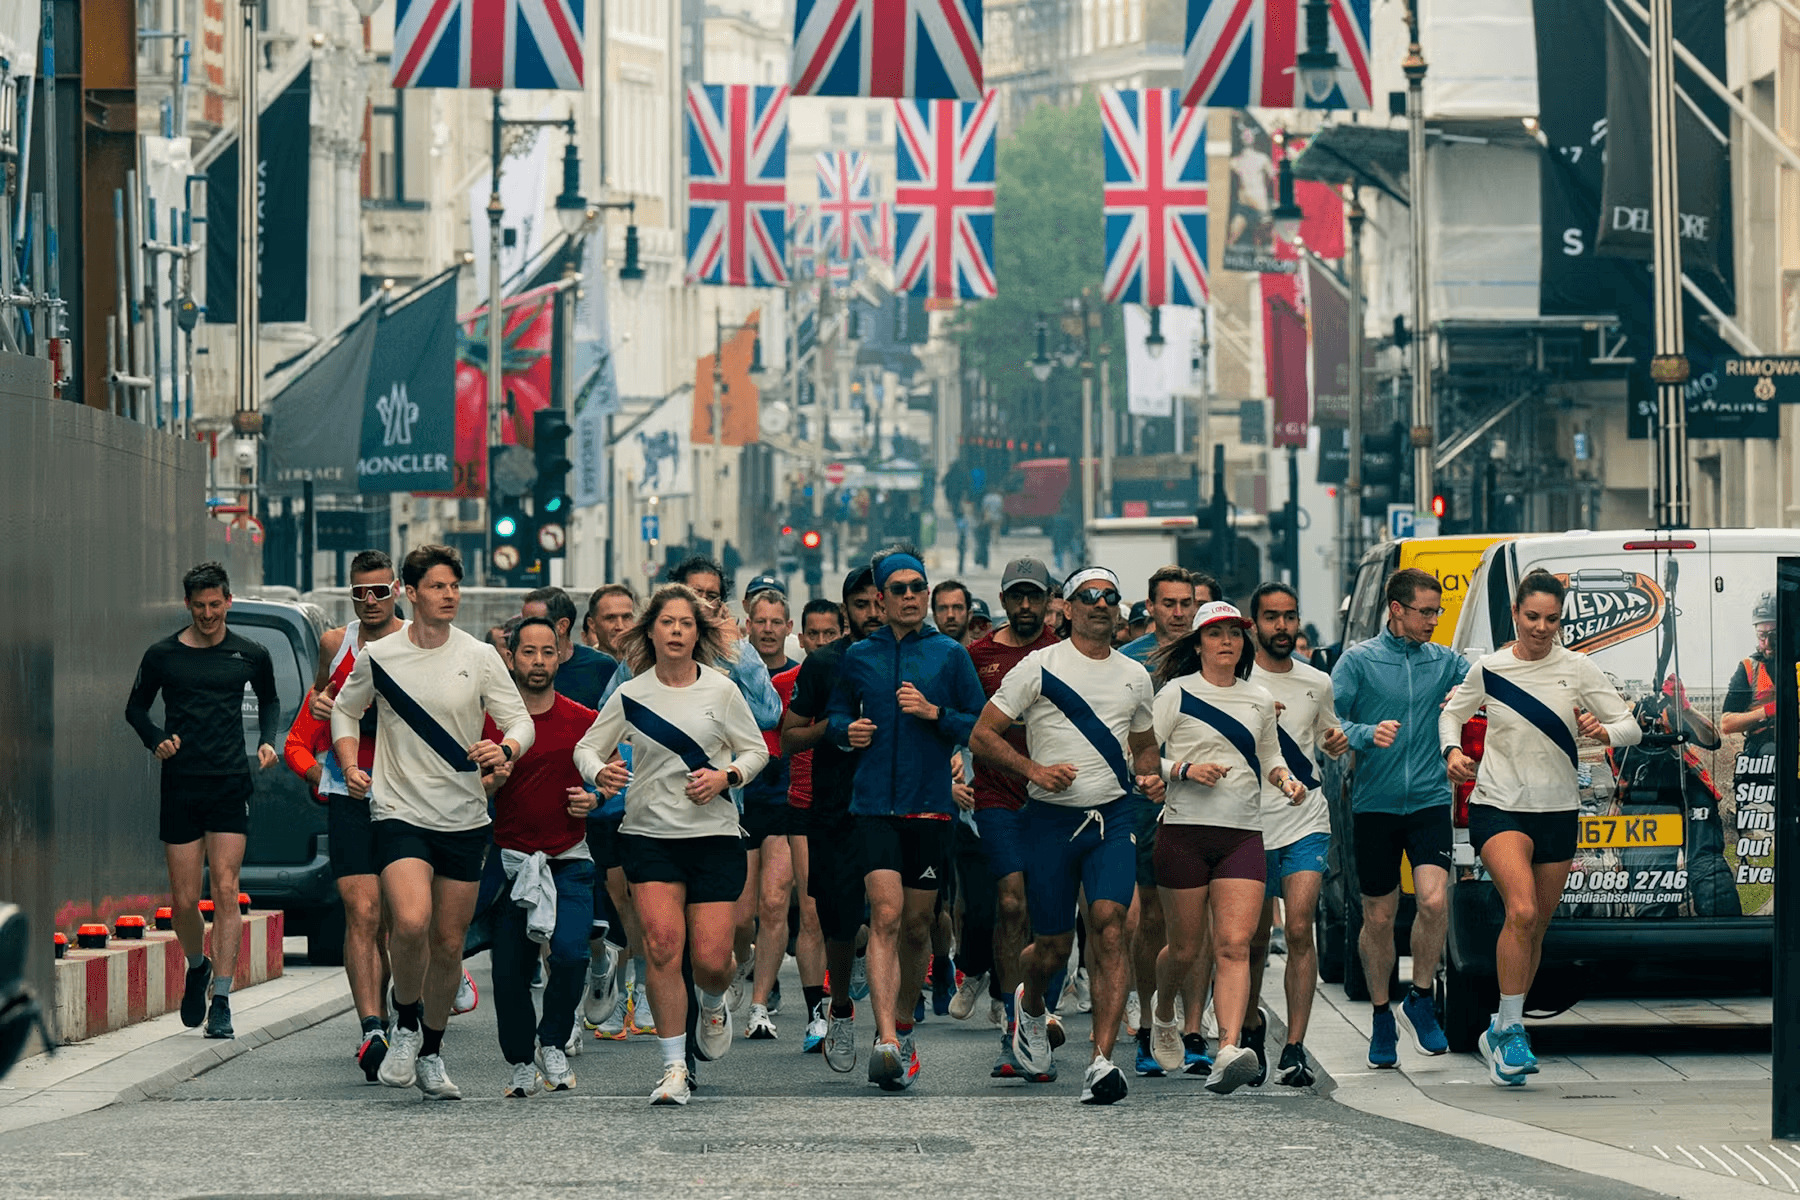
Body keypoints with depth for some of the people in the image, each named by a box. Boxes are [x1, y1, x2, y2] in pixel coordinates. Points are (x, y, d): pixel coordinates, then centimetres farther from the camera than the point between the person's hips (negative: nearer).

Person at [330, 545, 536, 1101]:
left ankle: (431, 1055, 25)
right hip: (399, 812, -2)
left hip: (464, 819, 2)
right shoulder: (378, 657, 0)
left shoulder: (480, 658, 0)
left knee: (448, 943, 7)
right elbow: (345, 710, 16)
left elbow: (521, 721, 1)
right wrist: (350, 767, 1)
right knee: (411, 922, -24)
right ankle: (405, 1024, 1)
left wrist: (505, 749, -22)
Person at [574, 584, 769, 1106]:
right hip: (649, 833, 0)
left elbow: (757, 750, 10)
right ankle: (674, 1070, -7)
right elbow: (586, 747, 11)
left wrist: (726, 776, -10)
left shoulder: (722, 691, 2)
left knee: (711, 959, -6)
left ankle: (713, 1005, 34)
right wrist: (599, 772, -11)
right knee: (663, 944, -15)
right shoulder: (630, 695, 4)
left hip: (714, 833, 0)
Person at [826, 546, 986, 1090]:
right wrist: (847, 730, 0)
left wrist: (935, 713, -11)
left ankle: (903, 1028, 28)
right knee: (885, 916, -16)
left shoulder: (950, 655, 5)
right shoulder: (859, 656, 8)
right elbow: (837, 713, 22)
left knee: (915, 925, 9)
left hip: (931, 805, 1)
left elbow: (982, 727, 4)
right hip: (874, 804, -1)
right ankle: (886, 1039, -25)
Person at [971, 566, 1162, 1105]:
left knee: (1109, 925, -18)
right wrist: (1034, 769, -15)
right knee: (1053, 947, 5)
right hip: (1051, 819, -2)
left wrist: (1150, 775, 5)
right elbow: (983, 735, -1)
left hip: (1114, 817, 2)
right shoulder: (1039, 667, -1)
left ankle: (1101, 1061, -23)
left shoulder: (1134, 675, 13)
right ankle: (1030, 1007, 42)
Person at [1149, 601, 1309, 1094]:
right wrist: (1184, 770, -16)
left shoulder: (1260, 700, 14)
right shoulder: (1176, 693, 1)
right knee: (1185, 947, 5)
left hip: (1244, 836, 3)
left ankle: (1228, 1050, -25)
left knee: (1234, 944, -13)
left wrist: (1284, 778, 9)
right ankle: (1162, 1015, 37)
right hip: (1185, 831, -3)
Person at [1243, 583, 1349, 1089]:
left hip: (1306, 823, 1)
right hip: (1250, 822, -1)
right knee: (1255, 940, 9)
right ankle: (1251, 1024, 37)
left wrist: (1336, 741, 4)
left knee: (1299, 930, -14)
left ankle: (1295, 1049, -17)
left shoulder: (1317, 683, 10)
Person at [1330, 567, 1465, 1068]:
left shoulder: (1446, 662, 8)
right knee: (1379, 916, 6)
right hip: (1375, 802, -1)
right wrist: (1368, 735, -23)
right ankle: (1382, 1017, 22)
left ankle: (1420, 998, 3)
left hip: (1429, 800, 1)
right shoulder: (1359, 660, 0)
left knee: (1434, 899, -18)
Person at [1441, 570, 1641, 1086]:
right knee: (1521, 910, -23)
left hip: (1558, 811, 2)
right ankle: (1511, 1032, -17)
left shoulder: (1578, 669, 0)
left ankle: (1502, 1032, 25)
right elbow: (1452, 712, 19)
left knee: (1536, 928, 9)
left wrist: (1604, 731, -23)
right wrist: (1452, 750, -1)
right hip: (1498, 807, -2)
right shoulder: (1489, 670, 1)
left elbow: (1631, 728, 0)